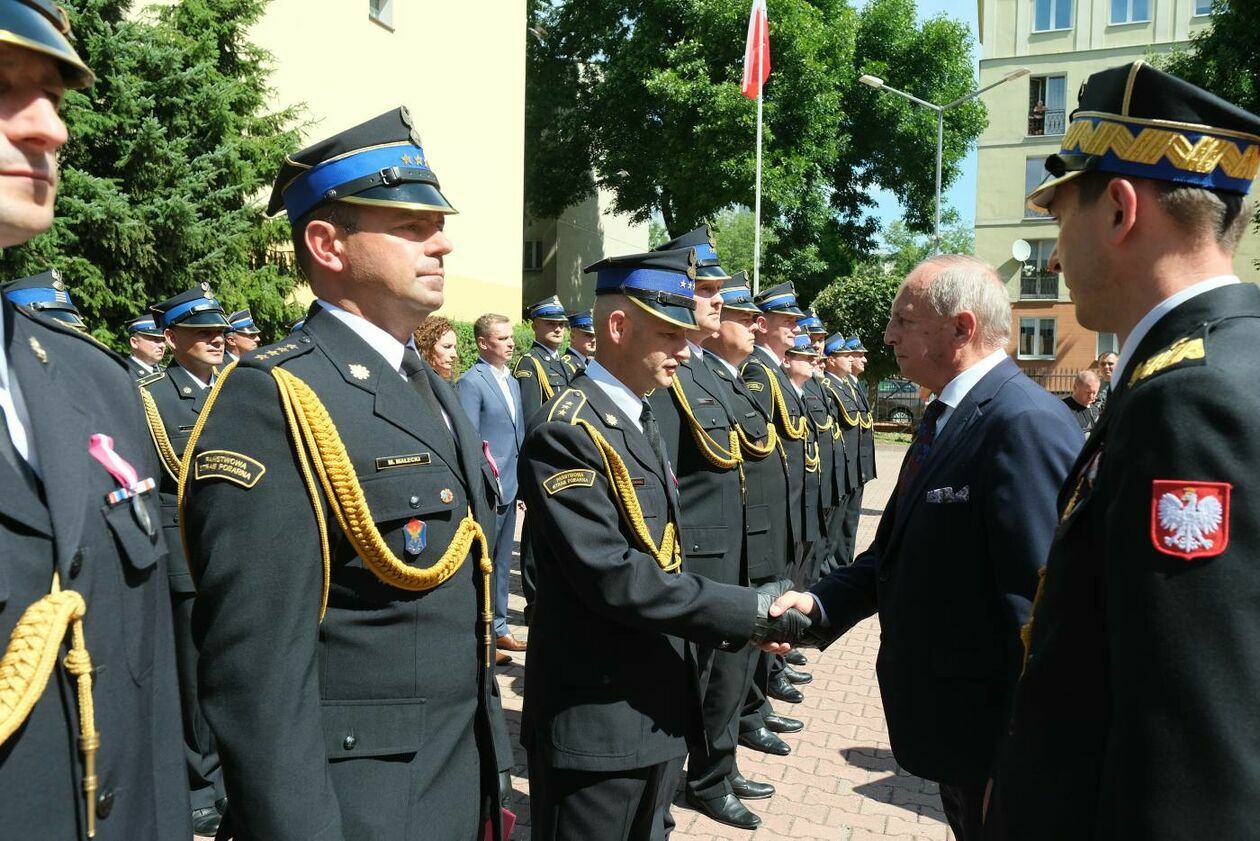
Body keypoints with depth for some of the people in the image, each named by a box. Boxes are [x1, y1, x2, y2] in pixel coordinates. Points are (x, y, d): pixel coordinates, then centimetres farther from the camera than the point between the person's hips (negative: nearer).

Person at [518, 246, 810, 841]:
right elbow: (612, 577, -26)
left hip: (659, 705, 9)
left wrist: (737, 624, 1)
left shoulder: (642, 420, 11)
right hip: (597, 717, -9)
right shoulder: (567, 433, -19)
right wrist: (749, 612, -21)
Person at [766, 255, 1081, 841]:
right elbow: (898, 550, 9)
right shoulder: (944, 418, 9)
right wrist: (820, 602, -6)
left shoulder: (1025, 422, -23)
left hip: (993, 728, -9)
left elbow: (1041, 607, -25)